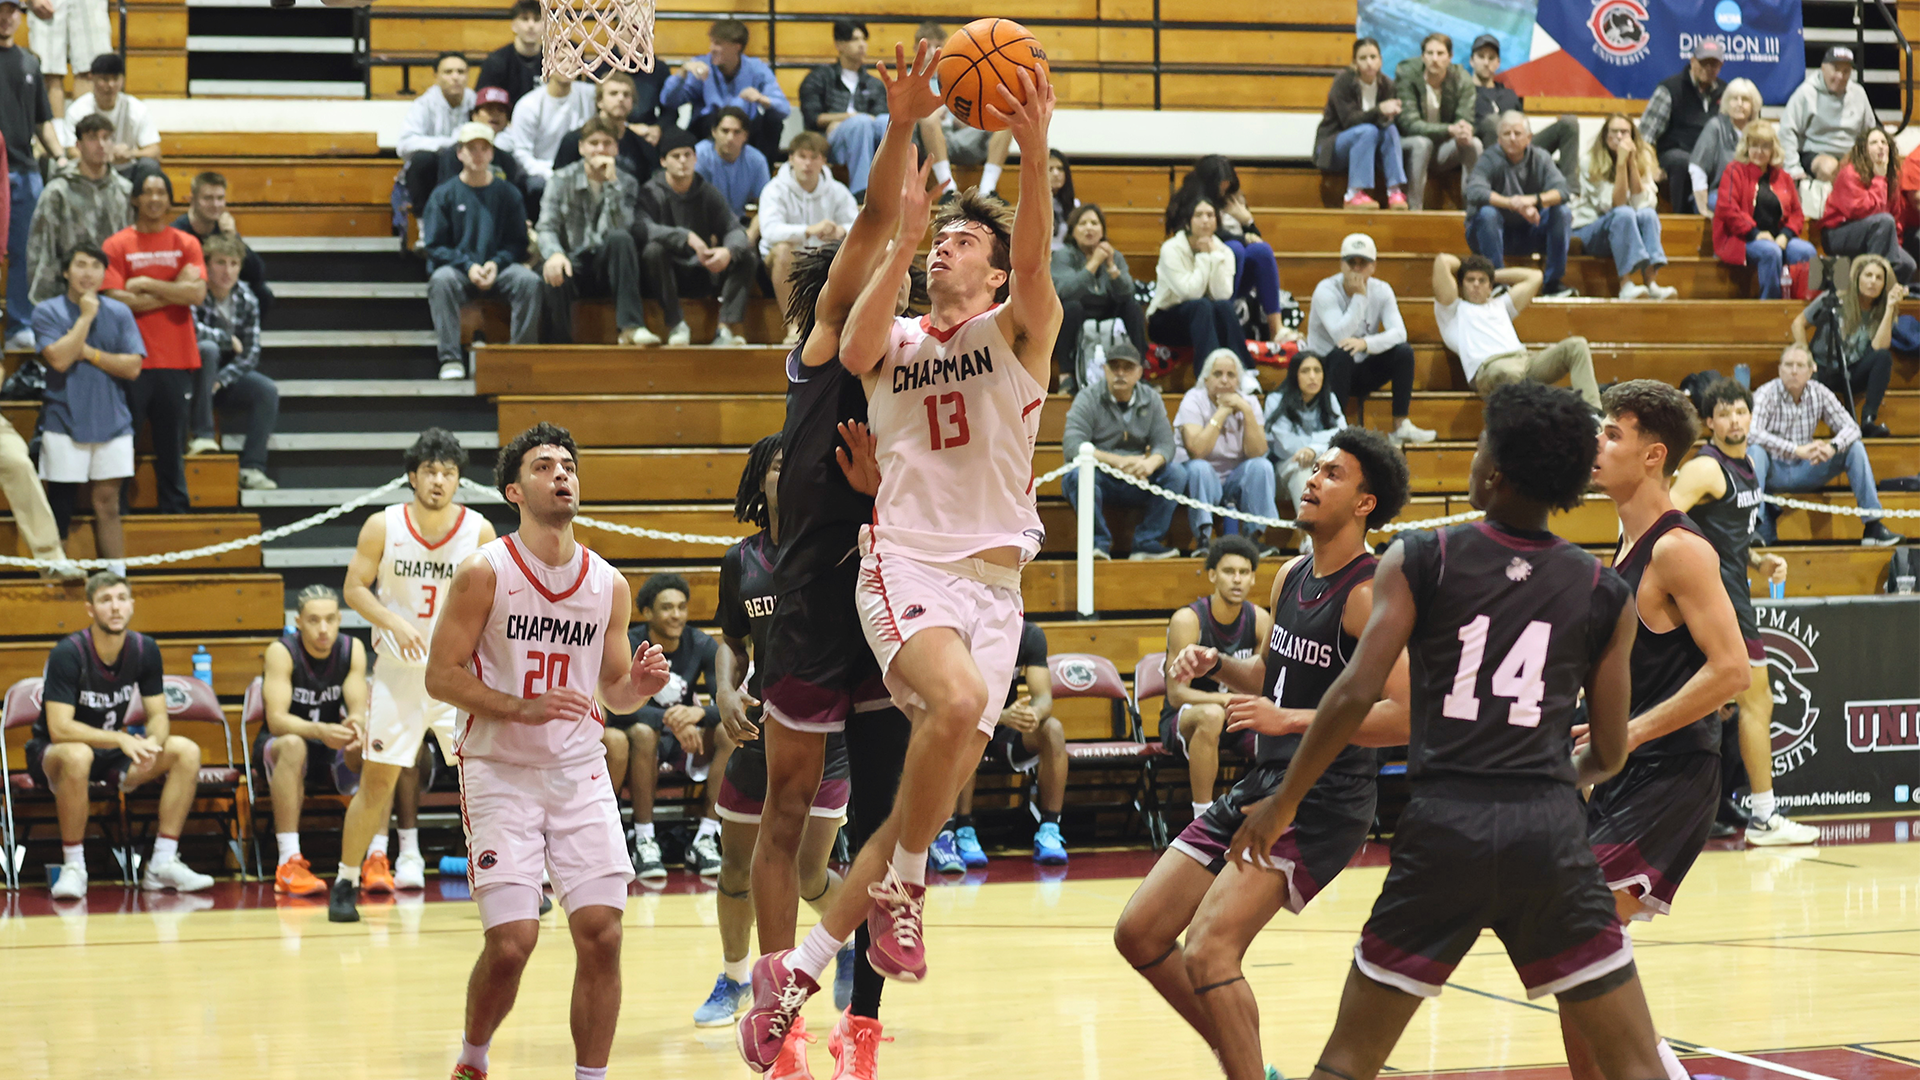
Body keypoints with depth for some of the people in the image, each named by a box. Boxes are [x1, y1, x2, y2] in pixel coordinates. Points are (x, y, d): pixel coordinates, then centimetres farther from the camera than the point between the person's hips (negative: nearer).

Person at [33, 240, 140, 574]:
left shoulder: (119, 313, 7)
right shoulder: (48, 311, 1)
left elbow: (132, 367, -2)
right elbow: (59, 359, -14)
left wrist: (87, 352, -9)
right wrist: (86, 317, -11)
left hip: (111, 421, 2)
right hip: (64, 424, -2)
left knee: (107, 503, 3)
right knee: (60, 507, 1)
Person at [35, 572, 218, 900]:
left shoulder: (145, 649, -4)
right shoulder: (68, 654, -20)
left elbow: (158, 716, -1)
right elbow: (59, 728, -26)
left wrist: (152, 743, -26)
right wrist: (121, 740, -36)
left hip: (112, 752, 6)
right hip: (52, 754, -6)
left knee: (186, 751, -14)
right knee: (77, 755, -41)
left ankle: (162, 863, -13)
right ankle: (73, 867, -26)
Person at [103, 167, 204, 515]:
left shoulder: (186, 244, 9)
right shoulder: (116, 245, 2)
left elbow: (197, 294, -5)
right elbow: (116, 298, -10)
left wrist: (148, 285, -9)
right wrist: (173, 292, -8)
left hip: (177, 360, 2)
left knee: (172, 444, 5)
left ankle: (175, 510, 11)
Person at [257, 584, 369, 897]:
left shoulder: (352, 649, -6)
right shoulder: (281, 652, -18)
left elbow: (359, 709, -13)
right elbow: (276, 719, -27)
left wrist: (356, 725, -39)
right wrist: (320, 731, -46)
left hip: (333, 746, 4)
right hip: (278, 745, -4)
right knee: (292, 745, -38)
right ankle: (289, 863, -43)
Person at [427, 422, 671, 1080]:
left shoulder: (608, 583, 5)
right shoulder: (485, 572, -8)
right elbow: (441, 676, -8)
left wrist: (639, 686, -9)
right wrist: (523, 710, -20)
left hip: (581, 773, 4)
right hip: (501, 773, -4)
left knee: (601, 933, -6)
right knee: (511, 942, -9)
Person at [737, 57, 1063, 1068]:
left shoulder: (1020, 330, 8)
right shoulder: (894, 341, 11)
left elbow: (1035, 258, -13)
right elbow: (855, 349, -13)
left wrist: (1035, 154, -31)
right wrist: (901, 237, -24)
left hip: (995, 585, 2)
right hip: (905, 562, -2)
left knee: (931, 799, -1)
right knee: (958, 698, -33)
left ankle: (797, 970, 11)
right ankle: (899, 887, -13)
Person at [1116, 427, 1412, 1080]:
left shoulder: (1369, 596, -15)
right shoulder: (1291, 578, 11)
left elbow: (1406, 717, -24)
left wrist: (1289, 720, -27)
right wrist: (1216, 664, 7)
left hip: (1322, 804, -9)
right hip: (1261, 787, 9)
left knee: (1209, 953, -23)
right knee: (1139, 934, 9)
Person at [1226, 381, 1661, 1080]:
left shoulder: (1418, 564, 3)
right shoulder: (1605, 595, 8)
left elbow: (1355, 695, -5)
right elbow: (1609, 754, 13)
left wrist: (1283, 800, 6)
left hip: (1443, 822, -1)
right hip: (1548, 828, 1)